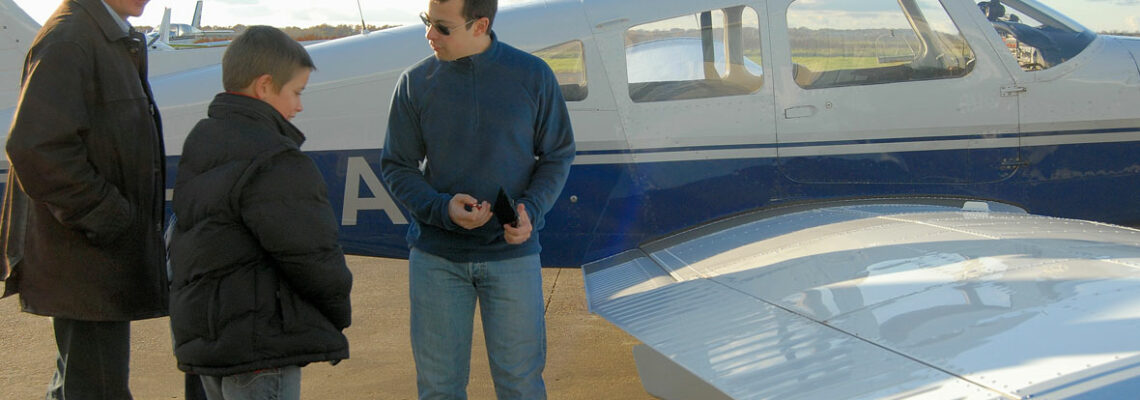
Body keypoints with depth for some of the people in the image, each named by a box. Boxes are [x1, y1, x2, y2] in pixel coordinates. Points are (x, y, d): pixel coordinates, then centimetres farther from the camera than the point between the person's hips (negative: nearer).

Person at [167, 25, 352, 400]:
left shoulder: (198, 147, 11)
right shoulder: (272, 162, -19)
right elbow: (310, 252, -20)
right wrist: (340, 313, -1)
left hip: (202, 335, 10)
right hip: (259, 347, -10)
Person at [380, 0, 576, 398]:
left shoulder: (533, 76, -2)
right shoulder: (416, 83, -1)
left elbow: (557, 156, 6)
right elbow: (397, 167, 3)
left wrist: (530, 211, -12)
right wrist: (443, 208, -16)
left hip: (512, 254, -1)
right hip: (435, 257, 1)